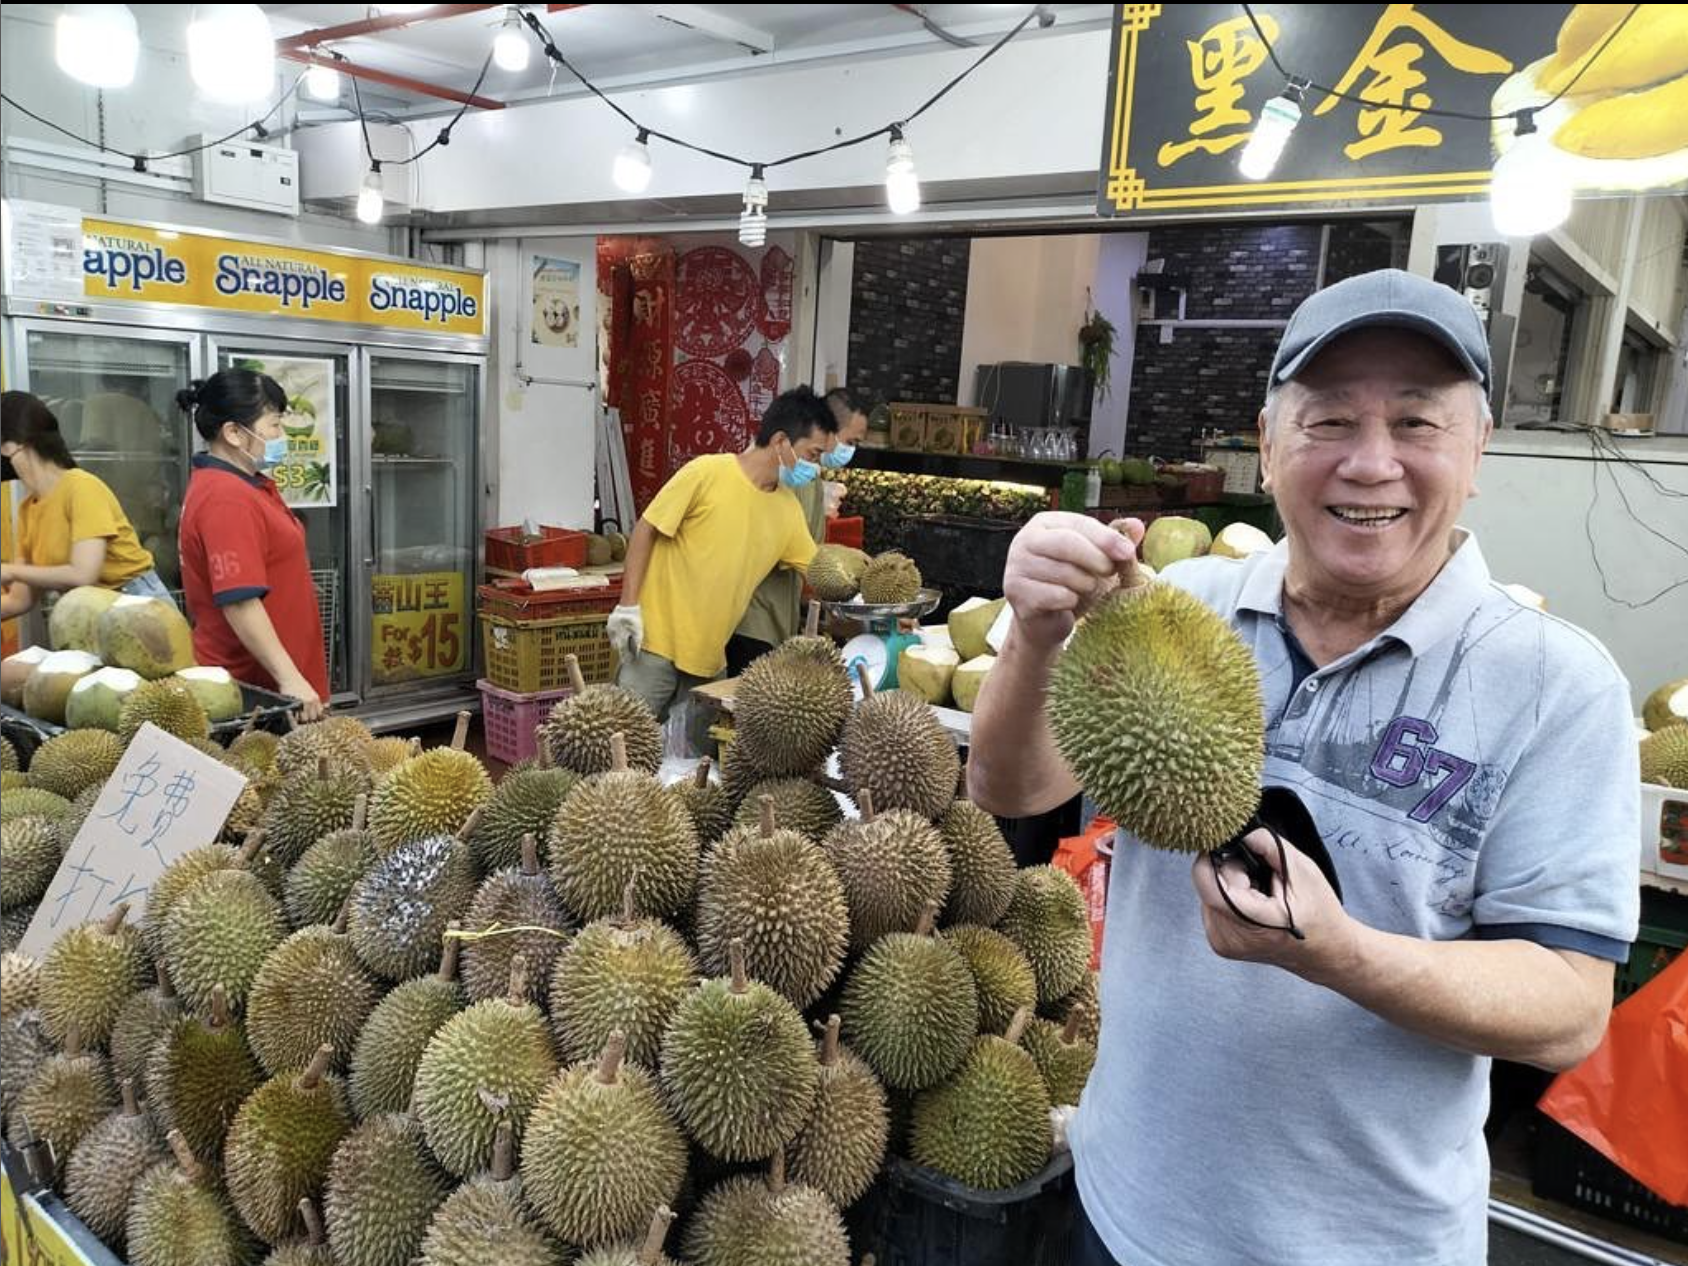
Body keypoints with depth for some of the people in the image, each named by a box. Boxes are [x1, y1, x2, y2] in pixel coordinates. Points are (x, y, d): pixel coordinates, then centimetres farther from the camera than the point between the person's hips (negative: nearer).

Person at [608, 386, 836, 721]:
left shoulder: (789, 509, 5)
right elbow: (646, 530, -7)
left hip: (710, 657, 6)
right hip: (657, 642, -6)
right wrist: (628, 605, -13)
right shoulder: (706, 473, -12)